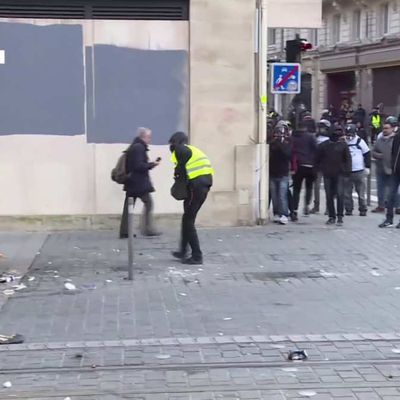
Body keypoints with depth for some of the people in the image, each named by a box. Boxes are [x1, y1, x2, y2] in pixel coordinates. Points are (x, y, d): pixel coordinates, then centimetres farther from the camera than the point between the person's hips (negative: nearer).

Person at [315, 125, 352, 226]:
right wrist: (321, 168, 5)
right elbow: (317, 159, 11)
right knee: (329, 196, 6)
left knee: (340, 194, -11)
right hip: (327, 174, 2)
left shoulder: (343, 145, 2)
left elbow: (348, 158, 4)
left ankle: (340, 217, -4)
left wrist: (347, 170, -6)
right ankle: (332, 216, 17)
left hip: (339, 174, -2)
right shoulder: (324, 145, 3)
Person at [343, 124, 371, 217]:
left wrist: (367, 167, -1)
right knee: (347, 192, 5)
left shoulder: (360, 142, -1)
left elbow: (367, 154, 3)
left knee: (361, 192, 2)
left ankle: (363, 210, 9)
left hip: (359, 171, -2)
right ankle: (348, 209, 14)